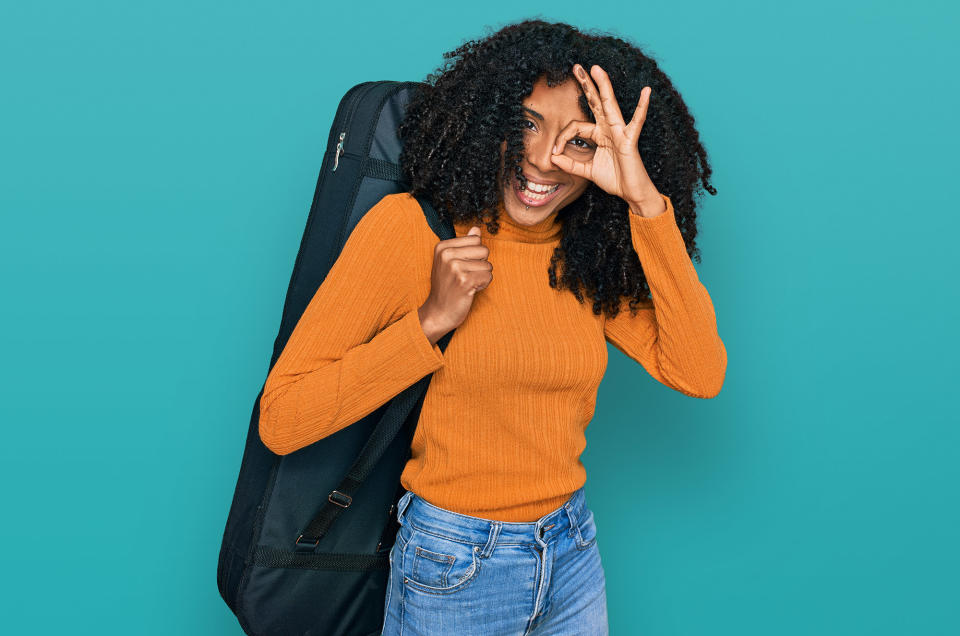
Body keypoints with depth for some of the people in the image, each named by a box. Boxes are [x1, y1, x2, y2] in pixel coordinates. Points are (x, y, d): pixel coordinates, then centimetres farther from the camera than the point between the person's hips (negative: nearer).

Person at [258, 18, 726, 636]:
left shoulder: (589, 261, 0)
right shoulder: (409, 227, -14)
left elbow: (700, 374, -15)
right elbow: (281, 419, -16)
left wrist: (647, 202, -18)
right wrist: (431, 321, -24)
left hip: (574, 560, 5)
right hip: (452, 572, -4)